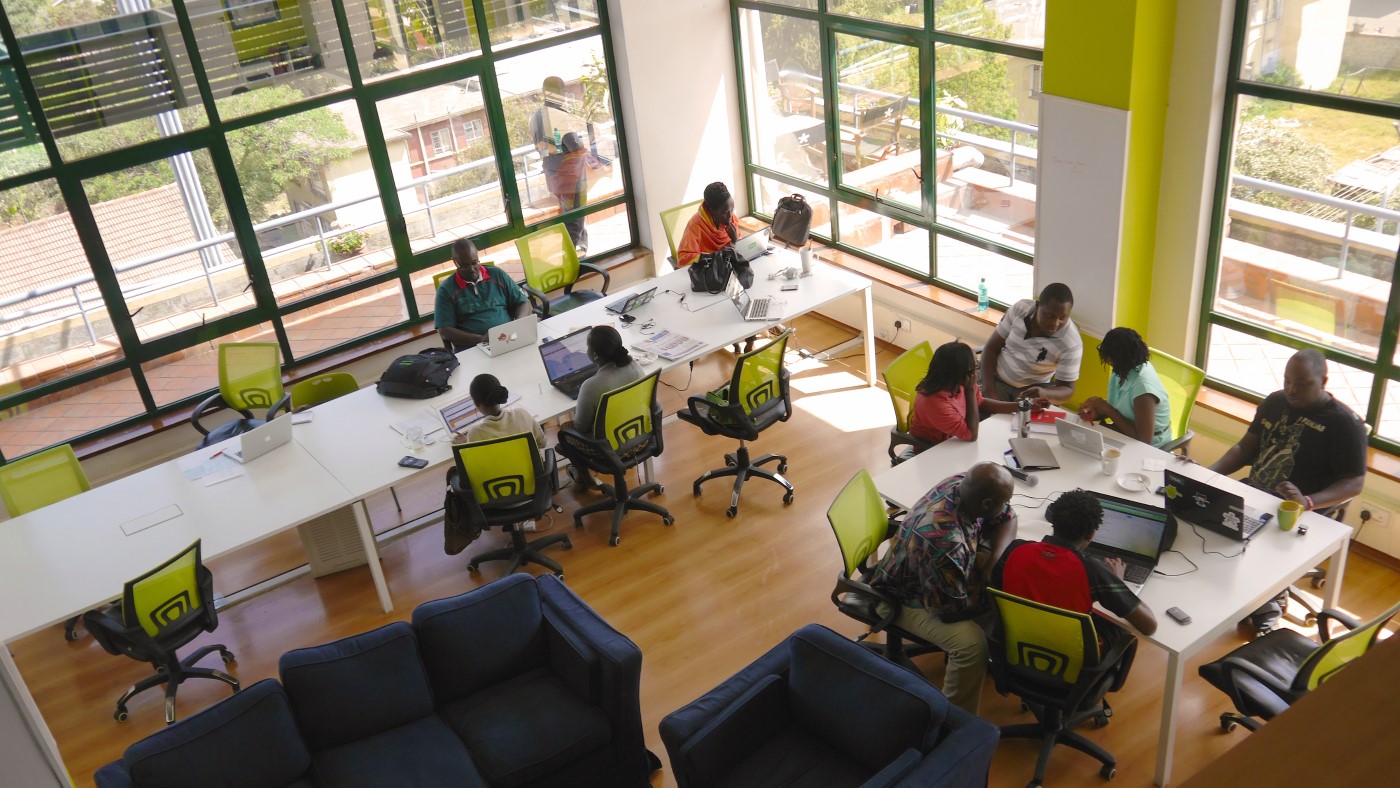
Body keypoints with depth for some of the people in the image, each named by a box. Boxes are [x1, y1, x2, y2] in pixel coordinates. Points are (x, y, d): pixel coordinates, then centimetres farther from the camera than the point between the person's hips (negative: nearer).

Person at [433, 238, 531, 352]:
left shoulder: (497, 275, 14)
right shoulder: (446, 290, 6)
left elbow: (523, 303, 17)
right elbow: (444, 331, -1)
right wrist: (481, 339, -15)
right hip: (471, 349, -2)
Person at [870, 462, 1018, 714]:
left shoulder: (963, 485, -19)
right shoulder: (944, 541, -42)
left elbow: (1006, 518, 0)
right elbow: (952, 609, -30)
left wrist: (997, 558, -17)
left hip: (948, 577, 9)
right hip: (907, 598, -9)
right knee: (971, 641, -30)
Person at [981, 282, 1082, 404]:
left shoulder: (1071, 343, -22)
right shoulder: (1020, 308, -14)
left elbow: (1067, 389, -17)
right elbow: (992, 348, -6)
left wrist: (1045, 394, -41)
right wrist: (989, 391, -18)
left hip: (1034, 389, 0)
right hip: (997, 380, 1)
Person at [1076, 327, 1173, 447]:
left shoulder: (1142, 386, -29)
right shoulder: (1123, 370, -6)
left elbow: (1144, 439, -28)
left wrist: (1107, 409, -24)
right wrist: (1097, 412, -13)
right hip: (1125, 434, 7)